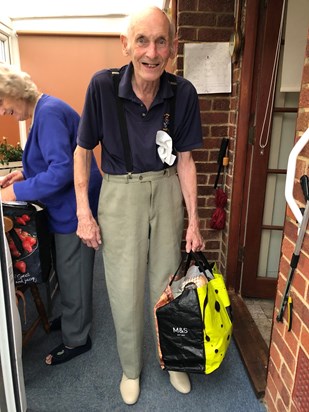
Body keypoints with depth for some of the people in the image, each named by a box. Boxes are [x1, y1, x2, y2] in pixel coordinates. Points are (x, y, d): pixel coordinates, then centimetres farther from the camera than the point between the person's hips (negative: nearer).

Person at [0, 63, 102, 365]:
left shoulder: (49, 113, -20)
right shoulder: (45, 111, 11)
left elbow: (62, 170, -28)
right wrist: (25, 173, 9)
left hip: (74, 208, -10)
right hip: (67, 207, 10)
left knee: (72, 274, 6)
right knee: (68, 270, 23)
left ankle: (76, 339, 26)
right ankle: (74, 317, 45)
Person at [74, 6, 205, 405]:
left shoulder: (183, 93, -9)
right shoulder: (103, 85, -14)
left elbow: (184, 159, -1)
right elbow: (82, 150, -5)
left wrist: (193, 220, -1)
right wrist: (83, 213, -8)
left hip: (167, 192, 2)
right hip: (120, 195, -1)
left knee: (166, 284, 15)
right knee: (125, 292, 8)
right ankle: (130, 368, 38)